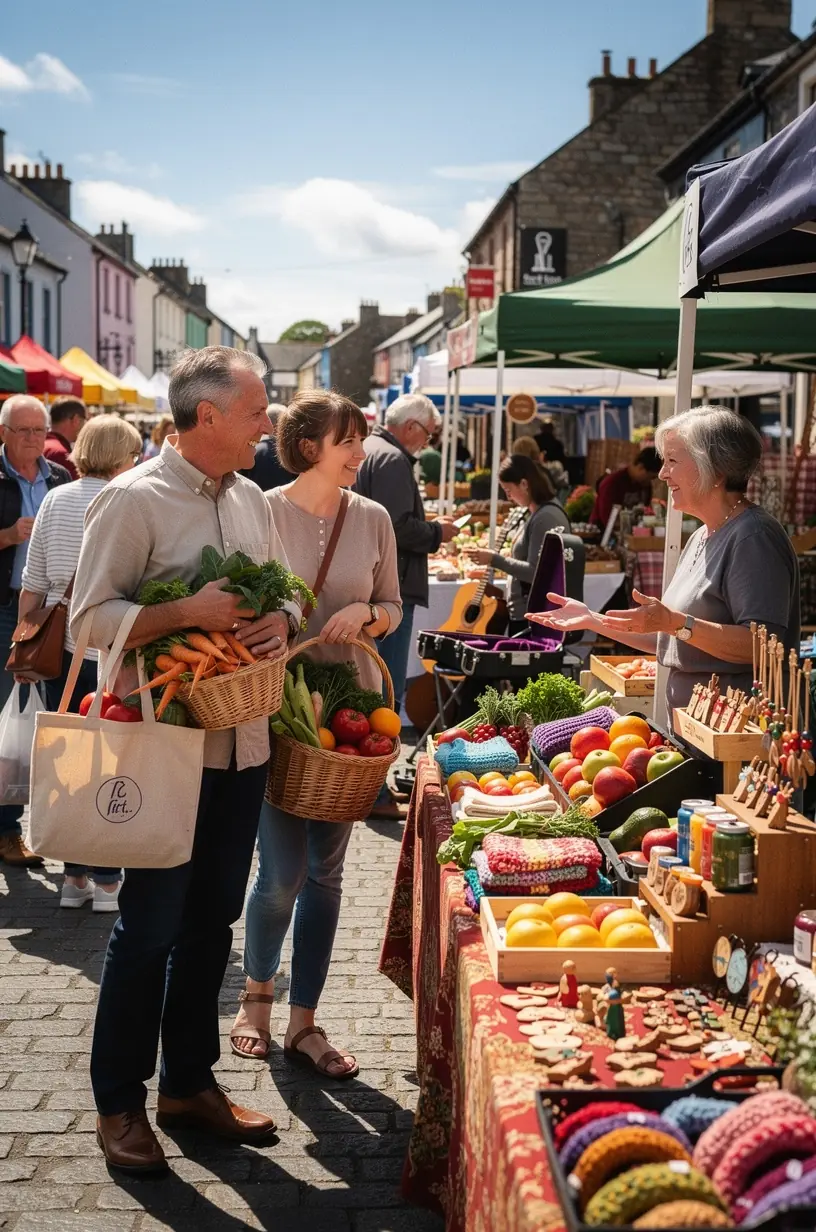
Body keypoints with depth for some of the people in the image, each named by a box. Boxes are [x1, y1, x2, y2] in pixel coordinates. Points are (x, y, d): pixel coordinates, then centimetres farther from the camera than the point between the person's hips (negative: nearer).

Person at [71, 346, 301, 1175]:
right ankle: (118, 1102, 20)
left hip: (242, 743, 7)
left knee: (211, 921, 15)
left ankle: (189, 1083, 31)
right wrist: (188, 613, -26)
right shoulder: (134, 500, -11)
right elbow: (90, 617, -14)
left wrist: (281, 622, -6)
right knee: (149, 928, 3)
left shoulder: (251, 501, 10)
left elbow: (283, 593, 17)